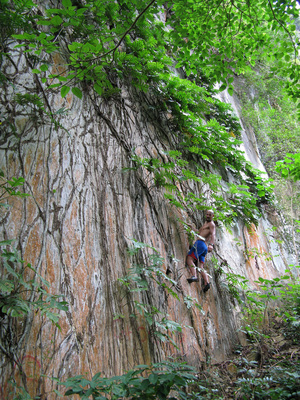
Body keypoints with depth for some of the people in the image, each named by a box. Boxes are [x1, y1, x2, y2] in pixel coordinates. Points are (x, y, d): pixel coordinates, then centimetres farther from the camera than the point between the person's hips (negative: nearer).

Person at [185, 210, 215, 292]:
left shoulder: (211, 224, 5)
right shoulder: (206, 225, 34)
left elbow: (213, 234, -13)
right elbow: (199, 233, 47)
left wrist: (211, 244, -30)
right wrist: (191, 227, 42)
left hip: (200, 243, -9)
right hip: (204, 247, 9)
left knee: (189, 258, -21)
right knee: (201, 266, -1)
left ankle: (194, 276, -38)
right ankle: (206, 282, -15)